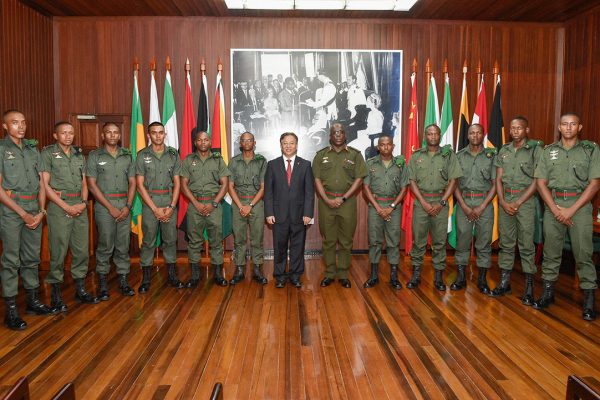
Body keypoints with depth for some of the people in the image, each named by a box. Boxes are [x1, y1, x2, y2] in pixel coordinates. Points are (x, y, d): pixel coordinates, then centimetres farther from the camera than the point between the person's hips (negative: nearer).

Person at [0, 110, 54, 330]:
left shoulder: (33, 149, 13)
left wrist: (41, 211, 1)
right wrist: (23, 213, -12)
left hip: (34, 209, 5)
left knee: (32, 258, 12)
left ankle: (33, 301, 23)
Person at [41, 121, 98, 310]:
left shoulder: (79, 155, 14)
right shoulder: (47, 153, -2)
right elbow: (45, 185, -7)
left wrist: (84, 202, -2)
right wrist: (67, 207, -12)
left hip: (80, 206, 5)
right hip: (59, 206, -5)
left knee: (82, 250, 8)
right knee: (58, 252, -1)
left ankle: (80, 289, 20)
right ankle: (56, 295, 10)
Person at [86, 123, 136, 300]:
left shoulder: (127, 156, 10)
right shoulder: (95, 156, 1)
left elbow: (132, 182, 9)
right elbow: (92, 185, -4)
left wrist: (128, 206, -4)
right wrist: (111, 207, -10)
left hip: (124, 205, 3)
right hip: (104, 205, -3)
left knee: (123, 245, 6)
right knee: (105, 245, -1)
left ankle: (123, 280, 15)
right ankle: (103, 283, 10)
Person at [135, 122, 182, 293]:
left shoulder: (173, 154, 6)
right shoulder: (142, 155, 0)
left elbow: (177, 182, 5)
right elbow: (140, 185, -3)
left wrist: (171, 207, -7)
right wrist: (155, 208, -10)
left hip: (170, 200, 2)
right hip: (150, 201, -2)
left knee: (170, 239, 7)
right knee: (148, 240, 1)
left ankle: (171, 274, 19)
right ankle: (146, 278, 11)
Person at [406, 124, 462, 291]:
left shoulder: (448, 155, 4)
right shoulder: (416, 156, 6)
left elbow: (453, 180, 0)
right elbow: (412, 181, 2)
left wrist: (441, 203, -8)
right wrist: (423, 202, -8)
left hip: (440, 202, 0)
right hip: (421, 202, 0)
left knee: (440, 240, 4)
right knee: (418, 239, 3)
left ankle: (439, 276, 13)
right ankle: (416, 275, 13)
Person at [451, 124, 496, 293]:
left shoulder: (491, 155, 5)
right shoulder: (459, 156, 7)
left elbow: (495, 184, 1)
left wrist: (482, 207, -8)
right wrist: (464, 207, -7)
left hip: (484, 203, -1)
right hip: (463, 202, 1)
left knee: (484, 242, 3)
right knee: (462, 240, 3)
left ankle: (482, 279, 13)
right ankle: (460, 278, 12)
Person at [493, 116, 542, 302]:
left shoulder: (536, 149, -3)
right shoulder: (503, 151, 10)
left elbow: (536, 180, -8)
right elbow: (498, 179, 9)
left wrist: (518, 203, -13)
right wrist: (503, 202, -4)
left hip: (525, 200, -4)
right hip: (505, 200, 4)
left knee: (526, 245, -2)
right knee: (506, 243, 9)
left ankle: (529, 288, 6)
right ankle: (504, 283, 17)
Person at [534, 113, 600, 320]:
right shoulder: (548, 151, 8)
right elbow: (541, 183, 4)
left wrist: (571, 210, -11)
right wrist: (555, 209, -7)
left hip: (580, 204, -2)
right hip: (552, 205, 2)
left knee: (583, 253, -2)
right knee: (551, 251, 8)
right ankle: (548, 292, 18)